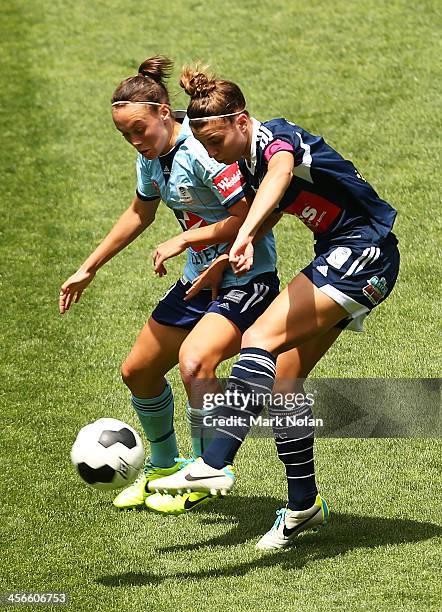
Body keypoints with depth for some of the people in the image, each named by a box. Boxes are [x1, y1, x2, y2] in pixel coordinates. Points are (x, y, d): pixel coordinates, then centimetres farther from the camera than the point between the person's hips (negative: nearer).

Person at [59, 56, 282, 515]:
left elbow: (249, 217, -26)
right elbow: (140, 213, 22)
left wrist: (182, 241, -19)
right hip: (199, 279, 9)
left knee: (194, 361, -31)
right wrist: (88, 269, 26)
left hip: (247, 278, -9)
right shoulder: (151, 154, 4)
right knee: (138, 371, 12)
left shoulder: (203, 151, -24)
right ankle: (164, 468, 35)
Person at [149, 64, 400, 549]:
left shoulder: (275, 137, -18)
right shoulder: (247, 161, 9)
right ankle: (304, 505, 12)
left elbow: (280, 174, -43)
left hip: (364, 253, -10)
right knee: (281, 378, 4)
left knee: (260, 340, -23)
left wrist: (243, 236, -58)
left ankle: (215, 464, -32)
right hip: (340, 259, 10)